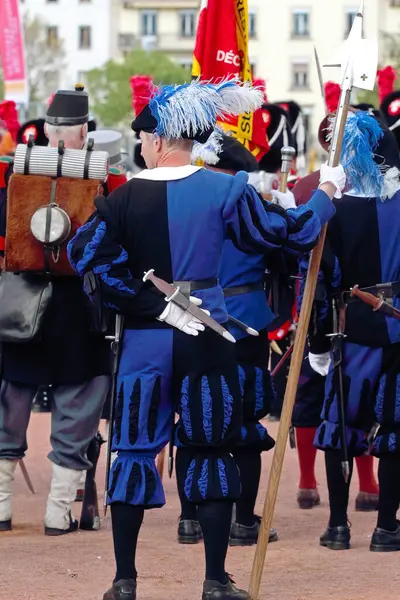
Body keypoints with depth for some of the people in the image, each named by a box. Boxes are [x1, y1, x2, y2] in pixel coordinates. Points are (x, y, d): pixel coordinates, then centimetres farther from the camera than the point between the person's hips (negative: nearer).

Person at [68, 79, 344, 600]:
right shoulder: (224, 190, -5)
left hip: (146, 337, 0)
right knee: (212, 451, 9)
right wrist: (325, 194, 18)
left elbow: (87, 254, -16)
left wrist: (151, 303, -10)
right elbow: (286, 230, 0)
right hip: (207, 338, 0)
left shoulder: (127, 196, -6)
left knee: (135, 449, 8)